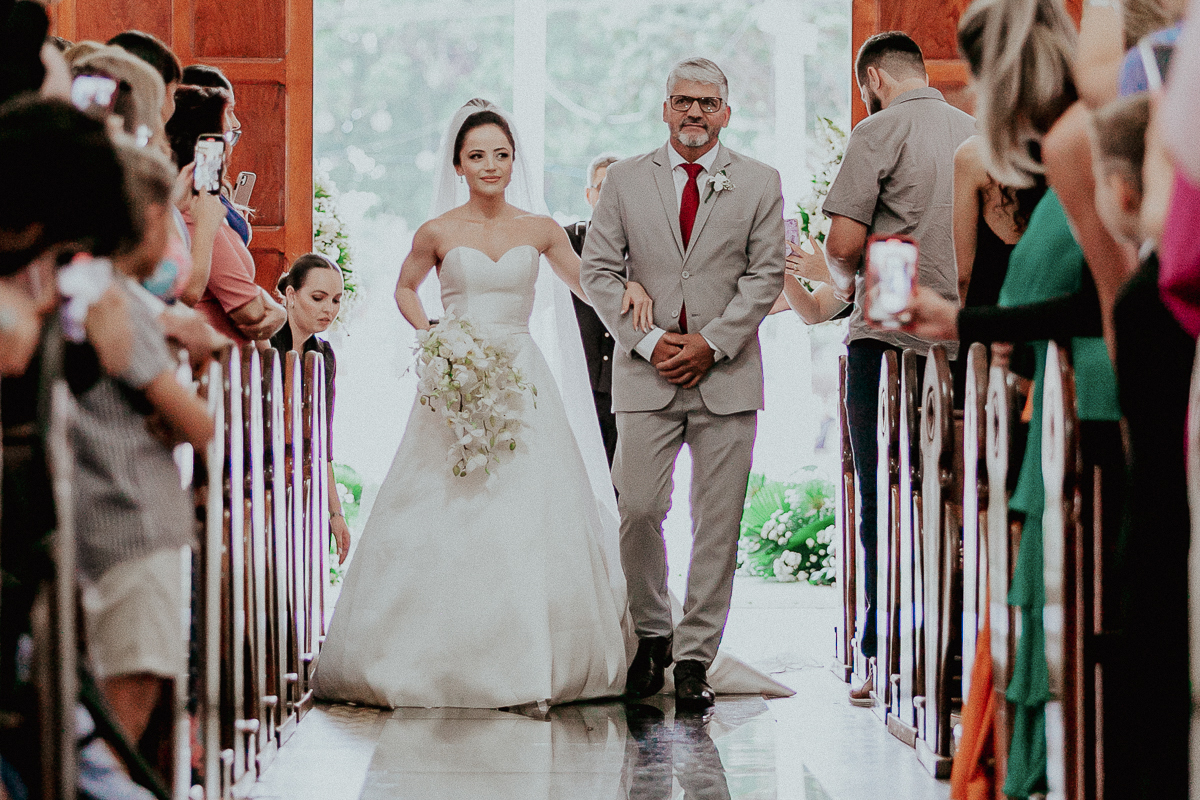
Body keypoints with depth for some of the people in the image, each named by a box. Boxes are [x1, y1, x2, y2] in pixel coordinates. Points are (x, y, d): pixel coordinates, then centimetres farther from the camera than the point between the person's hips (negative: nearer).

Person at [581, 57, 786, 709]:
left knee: (717, 522, -1)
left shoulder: (759, 184, 7)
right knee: (636, 510, -6)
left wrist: (710, 343, -9)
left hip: (727, 373, 0)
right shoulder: (625, 181, 9)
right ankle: (651, 636, 15)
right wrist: (648, 342, -7)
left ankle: (695, 658, 5)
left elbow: (764, 276, 1)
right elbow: (599, 271, 5)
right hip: (646, 372, 0)